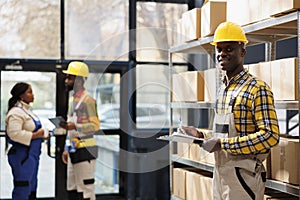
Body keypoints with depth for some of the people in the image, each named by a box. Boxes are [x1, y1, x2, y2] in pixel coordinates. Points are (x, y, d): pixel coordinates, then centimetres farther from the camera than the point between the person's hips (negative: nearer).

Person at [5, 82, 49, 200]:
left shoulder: (27, 110, 16)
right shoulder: (16, 112, -16)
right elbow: (14, 134, -26)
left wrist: (42, 134, 8)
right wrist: (35, 135, -20)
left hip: (32, 155, 10)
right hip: (22, 156, -10)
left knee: (32, 187, 16)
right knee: (23, 188, -6)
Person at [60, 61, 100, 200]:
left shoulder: (87, 100, -13)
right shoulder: (72, 98, 17)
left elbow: (95, 125, -17)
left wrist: (75, 126, -31)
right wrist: (66, 149, 20)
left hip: (85, 149, -10)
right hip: (74, 150, 10)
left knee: (85, 189, -6)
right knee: (71, 189, 14)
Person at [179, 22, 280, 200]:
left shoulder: (257, 89, -12)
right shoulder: (223, 90, 14)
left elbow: (270, 136, -21)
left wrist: (222, 144, -21)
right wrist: (200, 135, 5)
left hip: (243, 176, -8)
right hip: (220, 173, 8)